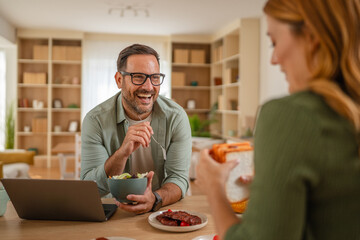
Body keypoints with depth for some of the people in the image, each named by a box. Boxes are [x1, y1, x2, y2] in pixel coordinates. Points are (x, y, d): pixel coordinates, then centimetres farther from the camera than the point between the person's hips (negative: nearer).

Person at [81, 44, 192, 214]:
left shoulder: (176, 117, -7)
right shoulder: (96, 120, -9)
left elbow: (179, 178, -9)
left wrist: (155, 199, -30)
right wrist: (122, 152, -30)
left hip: (162, 212, 1)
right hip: (114, 212, 0)